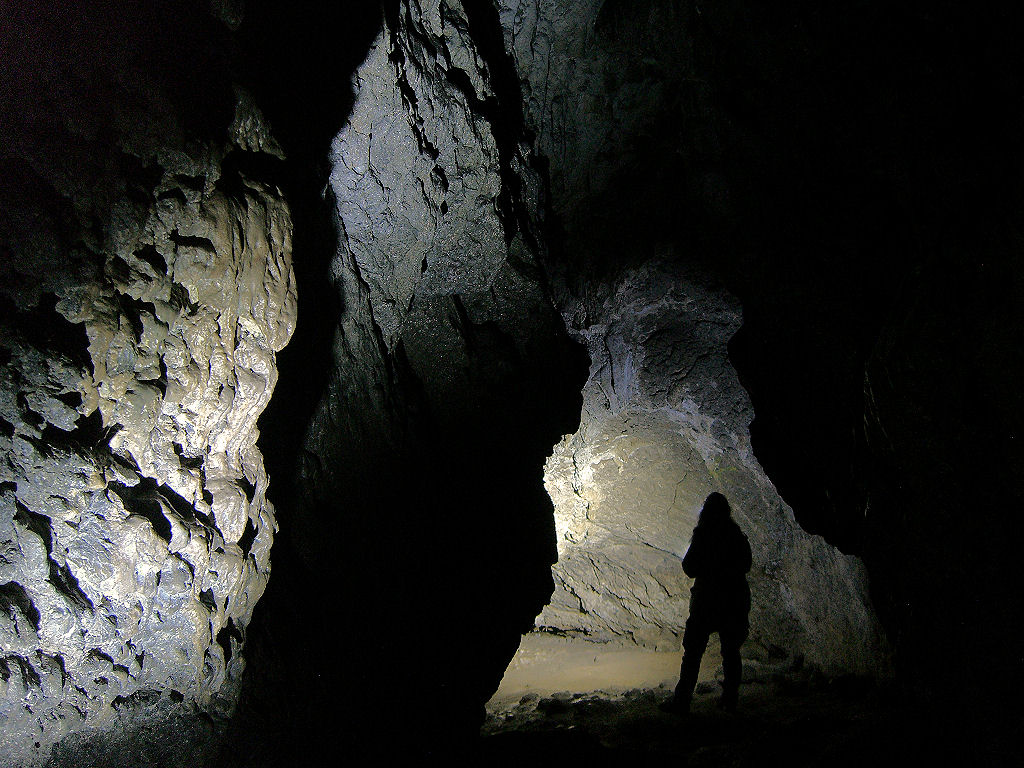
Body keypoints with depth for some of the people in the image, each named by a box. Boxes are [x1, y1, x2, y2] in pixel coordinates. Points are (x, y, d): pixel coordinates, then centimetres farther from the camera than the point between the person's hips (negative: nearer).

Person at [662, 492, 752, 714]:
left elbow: (690, 569, -10)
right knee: (731, 652, 14)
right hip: (736, 601, 5)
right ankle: (730, 699, 18)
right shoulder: (738, 536, 3)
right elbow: (745, 565, 16)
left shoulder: (703, 535, -12)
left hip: (707, 601, -5)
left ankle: (682, 700, 0)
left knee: (693, 652, 0)